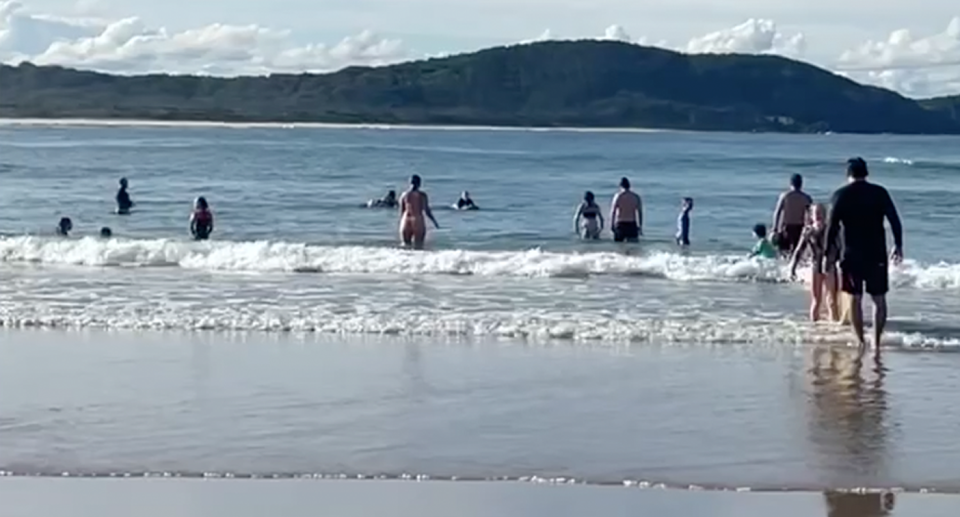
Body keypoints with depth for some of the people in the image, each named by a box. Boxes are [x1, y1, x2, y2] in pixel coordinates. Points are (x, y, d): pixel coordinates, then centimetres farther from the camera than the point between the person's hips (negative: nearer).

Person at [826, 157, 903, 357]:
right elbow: (895, 221, -1)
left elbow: (832, 225, -5)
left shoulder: (841, 194, -1)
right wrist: (898, 245, 9)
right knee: (879, 299, 8)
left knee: (855, 298, 7)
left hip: (852, 254, -1)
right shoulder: (880, 192, 2)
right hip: (877, 253, 1)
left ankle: (860, 340, 0)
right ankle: (876, 342, 5)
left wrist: (829, 251, 2)